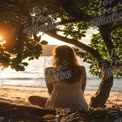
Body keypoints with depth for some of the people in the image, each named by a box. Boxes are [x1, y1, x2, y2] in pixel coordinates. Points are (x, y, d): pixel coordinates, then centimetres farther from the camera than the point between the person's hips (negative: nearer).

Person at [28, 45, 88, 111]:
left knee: (32, 99, 20)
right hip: (78, 108, 3)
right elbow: (82, 91, 8)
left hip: (56, 107, -3)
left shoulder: (50, 71, -7)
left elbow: (50, 92, 3)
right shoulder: (81, 70, -3)